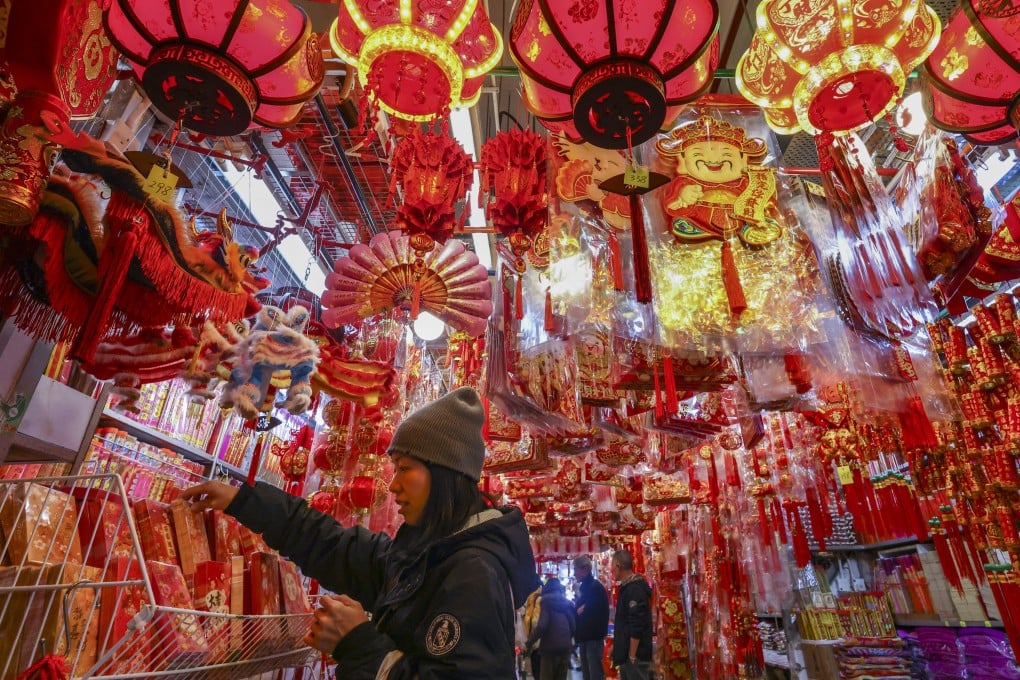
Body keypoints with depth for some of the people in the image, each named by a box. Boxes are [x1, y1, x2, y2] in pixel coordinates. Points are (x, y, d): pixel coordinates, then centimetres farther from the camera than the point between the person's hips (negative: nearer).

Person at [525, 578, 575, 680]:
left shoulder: (546, 601, -3)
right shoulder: (567, 603, 12)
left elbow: (542, 625, -15)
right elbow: (573, 625, 13)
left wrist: (529, 642, -10)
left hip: (550, 647, -5)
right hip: (565, 647, 5)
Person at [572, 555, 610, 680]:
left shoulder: (595, 587, -16)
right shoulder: (584, 587, 13)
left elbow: (586, 612, -21)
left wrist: (580, 610, -4)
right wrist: (578, 610, 0)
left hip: (593, 637, -10)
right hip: (585, 637, 10)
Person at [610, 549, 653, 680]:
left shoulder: (635, 589, -20)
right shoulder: (627, 587, 11)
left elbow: (637, 626, -24)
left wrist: (632, 655, -21)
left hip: (635, 654, -10)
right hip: (626, 653, 10)